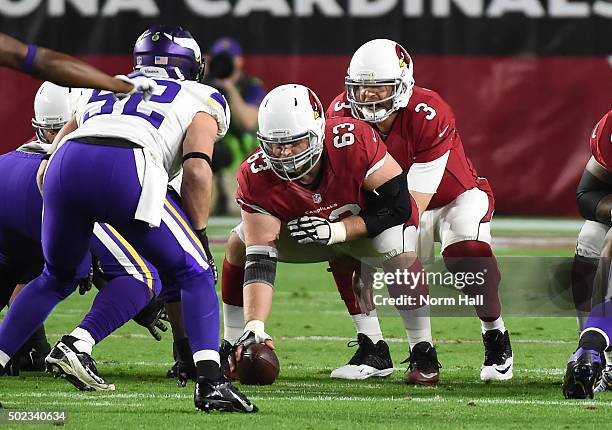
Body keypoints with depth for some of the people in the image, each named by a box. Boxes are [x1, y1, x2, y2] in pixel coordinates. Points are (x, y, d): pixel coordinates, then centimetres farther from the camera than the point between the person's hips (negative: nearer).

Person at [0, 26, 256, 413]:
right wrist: (199, 236, 14)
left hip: (67, 163, 4)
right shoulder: (202, 100, 26)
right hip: (126, 170, -4)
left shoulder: (100, 94, 39)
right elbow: (196, 168, 6)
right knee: (194, 274, 10)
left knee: (57, 278, 28)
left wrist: (74, 243, 40)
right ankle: (211, 382, -6)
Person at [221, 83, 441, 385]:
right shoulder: (256, 176, -31)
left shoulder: (354, 142, -38)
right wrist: (254, 326, -46)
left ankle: (424, 355, -19)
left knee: (398, 248, -33)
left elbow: (399, 205, -28)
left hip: (371, 222, -3)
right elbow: (259, 261, -34)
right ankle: (232, 349, 0)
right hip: (307, 229, 3)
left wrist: (336, 230, -36)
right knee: (239, 244, -14)